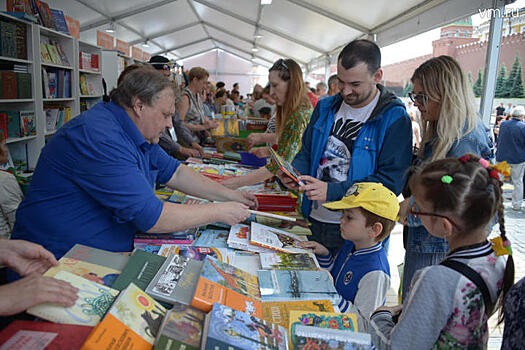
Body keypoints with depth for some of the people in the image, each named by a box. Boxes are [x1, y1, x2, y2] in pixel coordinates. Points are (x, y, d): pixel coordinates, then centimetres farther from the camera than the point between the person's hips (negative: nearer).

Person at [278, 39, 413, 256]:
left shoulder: (395, 118, -12)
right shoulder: (326, 108, 5)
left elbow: (391, 181, -18)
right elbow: (306, 154, 13)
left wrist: (331, 191, -25)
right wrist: (295, 174, -10)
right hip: (314, 221, 5)